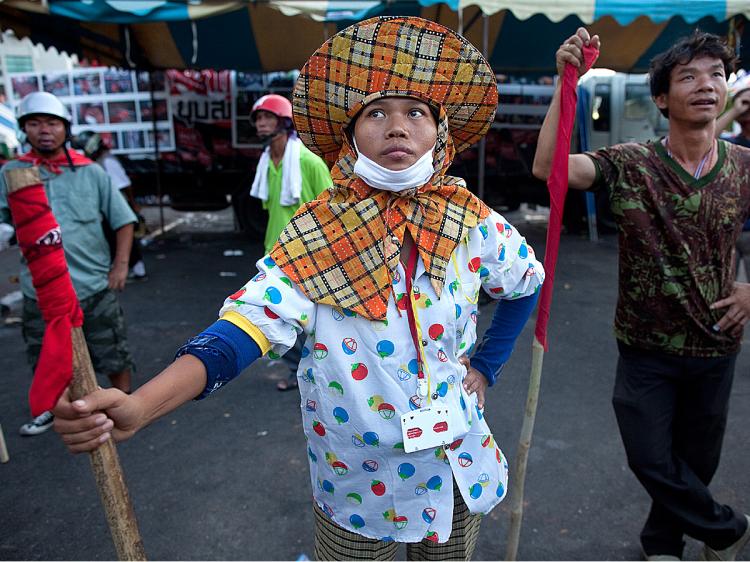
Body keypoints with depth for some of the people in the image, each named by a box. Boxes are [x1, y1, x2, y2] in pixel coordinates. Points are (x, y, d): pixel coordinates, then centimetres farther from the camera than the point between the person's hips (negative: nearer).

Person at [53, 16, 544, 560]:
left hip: (455, 470, 3)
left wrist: (487, 365, 6)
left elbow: (527, 281, 11)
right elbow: (250, 322, -27)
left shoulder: (474, 225, -8)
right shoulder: (315, 237, -15)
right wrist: (139, 405, -42)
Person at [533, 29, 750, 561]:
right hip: (646, 346, -2)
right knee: (651, 458, 6)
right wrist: (566, 81, -31)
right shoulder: (630, 164, -12)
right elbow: (547, 167, -28)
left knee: (696, 460, 17)